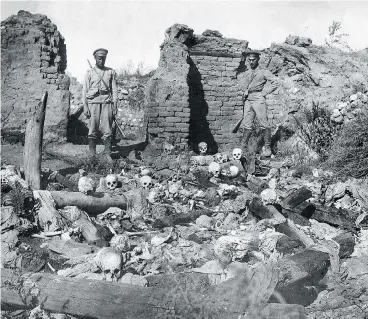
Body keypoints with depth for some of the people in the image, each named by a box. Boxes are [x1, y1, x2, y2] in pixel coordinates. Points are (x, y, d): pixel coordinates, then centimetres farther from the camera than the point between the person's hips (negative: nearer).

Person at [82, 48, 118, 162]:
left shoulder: (111, 72, 12)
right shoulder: (89, 72, 9)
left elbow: (114, 90, 10)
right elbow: (85, 90, 7)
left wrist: (115, 106, 2)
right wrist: (85, 107, -1)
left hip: (107, 102, 1)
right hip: (93, 102, 0)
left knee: (107, 130, -3)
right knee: (93, 130, -1)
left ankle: (107, 154, 3)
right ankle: (92, 155, 5)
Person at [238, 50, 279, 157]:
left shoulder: (263, 72, 0)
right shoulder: (246, 73, 17)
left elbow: (275, 82, -5)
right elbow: (241, 85, 30)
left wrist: (264, 92, -7)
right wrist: (245, 91, 9)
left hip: (258, 100, -5)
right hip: (248, 101, 5)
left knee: (264, 124, -5)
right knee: (247, 125, 3)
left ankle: (267, 148, 2)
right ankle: (243, 149, 5)